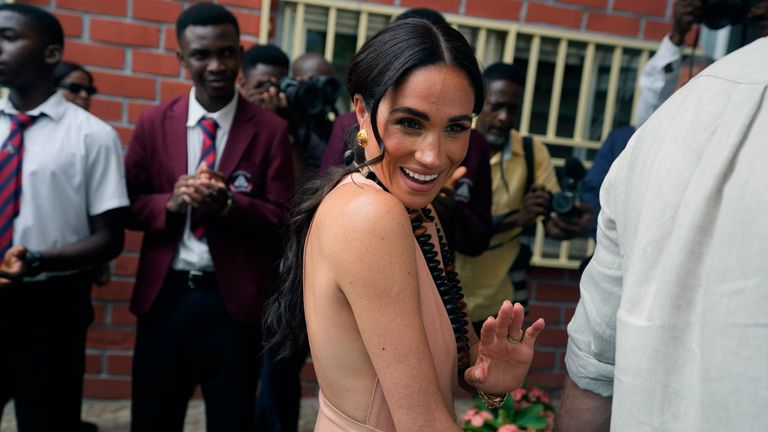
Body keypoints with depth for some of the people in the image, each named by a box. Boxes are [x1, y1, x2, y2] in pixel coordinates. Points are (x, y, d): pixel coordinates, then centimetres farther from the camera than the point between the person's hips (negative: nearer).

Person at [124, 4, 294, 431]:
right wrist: (170, 203, -16)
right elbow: (129, 204, 4)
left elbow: (283, 218, -7)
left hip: (234, 298, -2)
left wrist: (229, 203, -23)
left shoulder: (271, 130, -5)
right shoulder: (154, 122, 3)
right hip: (164, 295, 2)